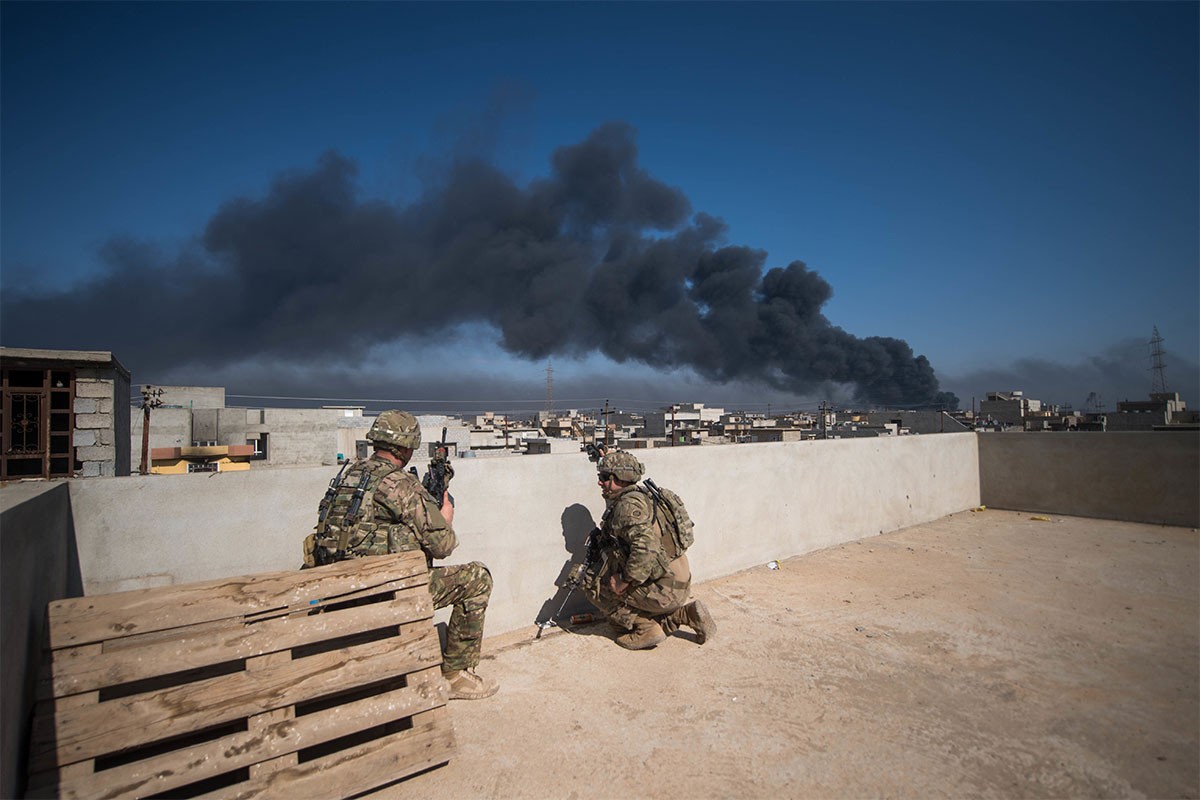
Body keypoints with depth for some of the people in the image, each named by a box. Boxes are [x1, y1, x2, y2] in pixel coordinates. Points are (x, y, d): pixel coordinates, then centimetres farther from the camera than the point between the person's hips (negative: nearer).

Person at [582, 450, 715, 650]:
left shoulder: (629, 504, -18)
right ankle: (684, 613, 14)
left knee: (593, 583, -1)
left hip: (663, 589, -9)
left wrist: (624, 581, -22)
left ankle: (645, 629, -2)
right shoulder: (638, 496, 12)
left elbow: (647, 547, -31)